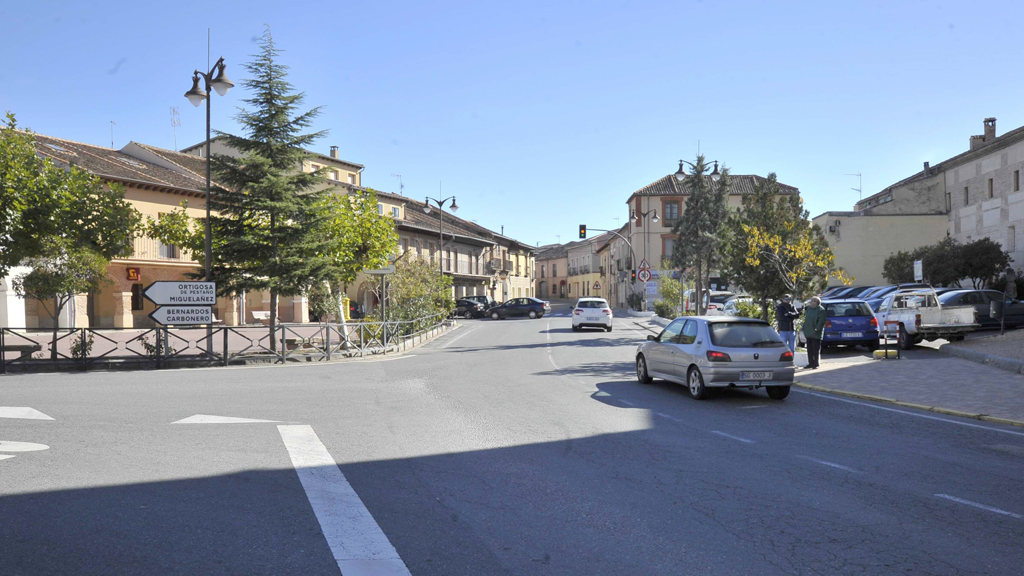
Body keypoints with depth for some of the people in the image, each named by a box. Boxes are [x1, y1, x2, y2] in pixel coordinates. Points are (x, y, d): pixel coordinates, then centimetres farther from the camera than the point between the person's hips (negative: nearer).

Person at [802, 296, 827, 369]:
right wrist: (804, 329, 16)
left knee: (816, 350, -3)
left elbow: (821, 321, -16)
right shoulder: (809, 309, 17)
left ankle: (815, 364, 1)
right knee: (809, 349, 12)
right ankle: (811, 363, 19)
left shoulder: (821, 310, -9)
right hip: (808, 333, 9)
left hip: (816, 334, -8)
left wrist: (817, 329, -22)